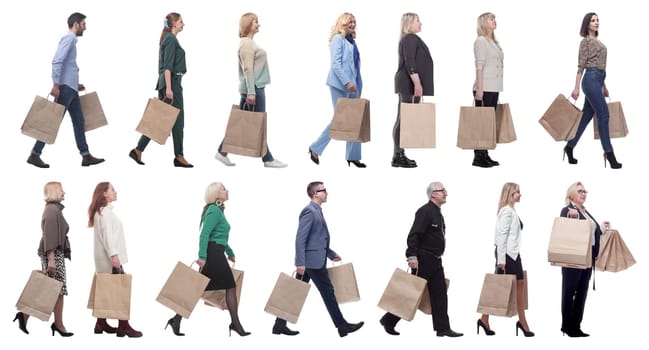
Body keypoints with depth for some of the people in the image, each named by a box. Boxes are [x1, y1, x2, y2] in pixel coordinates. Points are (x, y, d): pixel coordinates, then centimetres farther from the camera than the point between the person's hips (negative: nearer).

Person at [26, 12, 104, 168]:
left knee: (79, 121, 9)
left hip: (71, 89, 10)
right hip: (65, 88, -10)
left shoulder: (72, 40, 18)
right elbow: (57, 61, -22)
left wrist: (75, 84, 22)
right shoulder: (68, 39, -11)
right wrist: (56, 85, -26)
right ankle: (35, 155, -3)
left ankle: (86, 156, 11)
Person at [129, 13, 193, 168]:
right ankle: (179, 157, 3)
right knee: (177, 120, -3)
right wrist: (169, 88, -23)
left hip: (167, 82, 10)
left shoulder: (168, 39, 18)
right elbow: (168, 66, -18)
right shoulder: (171, 39, -12)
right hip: (172, 82, -10)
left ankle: (138, 150, 6)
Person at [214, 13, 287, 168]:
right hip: (253, 88, -10)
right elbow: (248, 69, -19)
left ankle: (222, 152, 13)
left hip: (255, 87, 10)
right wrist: (251, 92, -23)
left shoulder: (249, 42, 17)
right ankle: (268, 159, 2)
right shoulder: (246, 43, -13)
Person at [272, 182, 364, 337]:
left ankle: (280, 325, 11)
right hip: (313, 260, -10)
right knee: (328, 292, -1)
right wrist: (300, 263, -24)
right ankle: (342, 326, 7)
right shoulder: (309, 211, -15)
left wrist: (331, 254, 24)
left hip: (310, 260, 10)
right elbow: (300, 239, -20)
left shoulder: (316, 211, 17)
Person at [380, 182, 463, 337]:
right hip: (423, 260, -9)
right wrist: (412, 256, -28)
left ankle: (443, 328, 7)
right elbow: (414, 235, -22)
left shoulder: (438, 213, 16)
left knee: (439, 294, 6)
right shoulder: (425, 211, -14)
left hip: (435, 261, 9)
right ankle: (388, 320, 8)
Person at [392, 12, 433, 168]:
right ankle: (398, 156, -11)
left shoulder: (410, 39, 21)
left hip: (407, 85, 11)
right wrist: (417, 83, -24)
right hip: (410, 84, -11)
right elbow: (409, 62, -20)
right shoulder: (410, 38, -11)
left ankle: (399, 155, 13)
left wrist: (417, 84, 24)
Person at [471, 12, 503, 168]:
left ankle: (485, 155, 12)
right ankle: (478, 157, -5)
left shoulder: (494, 42, 18)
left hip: (494, 88, 8)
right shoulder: (481, 41, -7)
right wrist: (479, 88, -19)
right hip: (484, 88, -8)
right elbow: (479, 66, -13)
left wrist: (497, 88, 17)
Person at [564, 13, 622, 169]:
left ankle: (570, 147, 18)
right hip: (591, 79, -8)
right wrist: (576, 87, -12)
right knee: (603, 114, -11)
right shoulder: (586, 41, -4)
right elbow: (581, 65, -8)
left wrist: (603, 86, 24)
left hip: (598, 80, 8)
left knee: (586, 116, 9)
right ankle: (609, 153, -9)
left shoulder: (598, 41, 20)